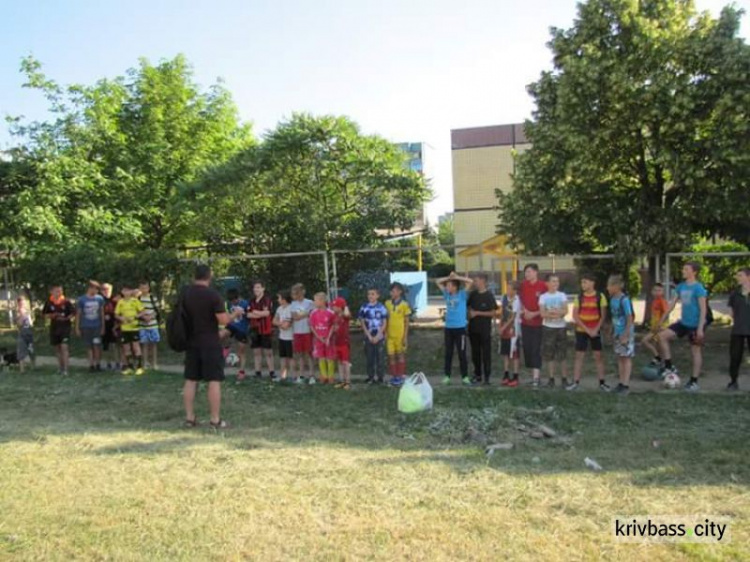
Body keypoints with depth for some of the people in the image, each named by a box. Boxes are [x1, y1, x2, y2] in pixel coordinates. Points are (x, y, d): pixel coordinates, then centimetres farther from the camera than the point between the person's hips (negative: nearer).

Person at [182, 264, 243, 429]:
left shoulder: (184, 294, 5)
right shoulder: (213, 295, -13)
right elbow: (223, 320, -15)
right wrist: (235, 314, 2)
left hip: (191, 342, 6)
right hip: (210, 343, -6)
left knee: (190, 380, 10)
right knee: (214, 381, -2)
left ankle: (189, 418, 14)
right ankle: (215, 420, 0)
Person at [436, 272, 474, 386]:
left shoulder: (462, 294, -4)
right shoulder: (447, 294, 7)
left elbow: (470, 281, -15)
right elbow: (438, 282, 13)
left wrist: (456, 277, -11)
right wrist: (449, 277, 1)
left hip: (460, 328, -4)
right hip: (448, 327, 4)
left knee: (462, 353, 2)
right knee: (448, 353, 10)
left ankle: (465, 377, 10)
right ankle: (447, 376, 17)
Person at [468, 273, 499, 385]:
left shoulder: (489, 296, -7)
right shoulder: (473, 294, 6)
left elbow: (493, 313, -10)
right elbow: (467, 306, 20)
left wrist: (477, 313, -13)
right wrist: (469, 313, 0)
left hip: (485, 329, -5)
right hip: (473, 328, 5)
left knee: (486, 353, 0)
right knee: (475, 353, 10)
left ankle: (487, 377, 6)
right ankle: (477, 375, 21)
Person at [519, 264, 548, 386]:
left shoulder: (543, 286, -10)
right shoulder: (523, 285, 4)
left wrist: (534, 314, -14)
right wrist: (524, 310, -3)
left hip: (538, 322, -5)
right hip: (525, 322, 5)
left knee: (536, 349, -6)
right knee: (527, 347, 7)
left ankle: (536, 376, -4)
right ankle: (533, 373, 20)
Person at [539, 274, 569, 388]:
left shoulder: (562, 295, 5)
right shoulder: (543, 297, 1)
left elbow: (565, 311, -5)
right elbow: (543, 314, -7)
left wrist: (551, 312, -18)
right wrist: (557, 313, -17)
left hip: (561, 327, 1)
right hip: (548, 327, 0)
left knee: (562, 355, 2)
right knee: (549, 355, 2)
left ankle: (564, 379, 9)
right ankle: (551, 379, 10)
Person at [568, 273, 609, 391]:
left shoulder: (600, 296, -3)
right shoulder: (579, 297, 0)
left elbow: (603, 315, -3)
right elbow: (575, 316, -4)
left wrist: (596, 329, -13)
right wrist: (587, 330, -12)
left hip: (595, 331, -1)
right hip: (581, 331, 1)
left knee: (598, 356, 3)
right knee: (579, 356, 3)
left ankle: (602, 382, 11)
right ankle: (576, 382, 7)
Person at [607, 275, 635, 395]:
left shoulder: (624, 299, -18)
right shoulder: (612, 299, 4)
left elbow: (630, 318, -17)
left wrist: (626, 335, -18)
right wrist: (612, 332, 13)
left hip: (625, 333, -7)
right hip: (617, 333, 7)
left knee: (626, 357, 0)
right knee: (620, 357, 11)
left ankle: (626, 385, 5)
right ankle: (621, 383, 18)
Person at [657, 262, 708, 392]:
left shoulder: (698, 287, -14)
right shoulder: (681, 286, 7)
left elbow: (703, 309, -17)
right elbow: (673, 303, 13)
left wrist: (700, 328, -21)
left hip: (695, 325, -7)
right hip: (683, 323, 7)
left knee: (696, 351, 3)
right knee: (662, 336, -4)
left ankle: (694, 382, 12)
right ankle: (669, 367, 4)